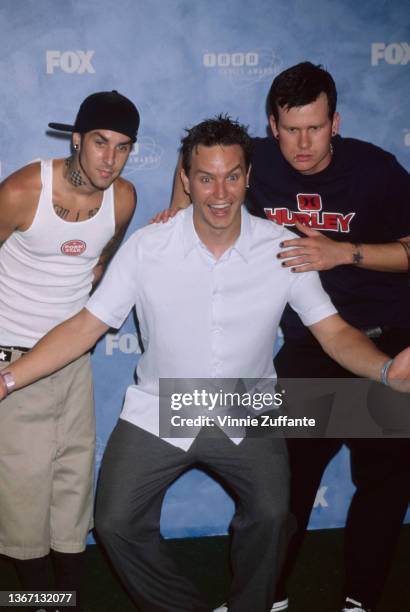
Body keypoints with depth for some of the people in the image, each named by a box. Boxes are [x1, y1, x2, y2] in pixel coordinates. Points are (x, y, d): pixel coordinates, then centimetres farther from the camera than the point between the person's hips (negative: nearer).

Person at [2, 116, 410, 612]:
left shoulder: (283, 249, -11)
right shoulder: (146, 248, -13)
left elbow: (333, 332, -6)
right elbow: (86, 325, -10)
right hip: (159, 412, 0)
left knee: (270, 514, -19)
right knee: (116, 523, -8)